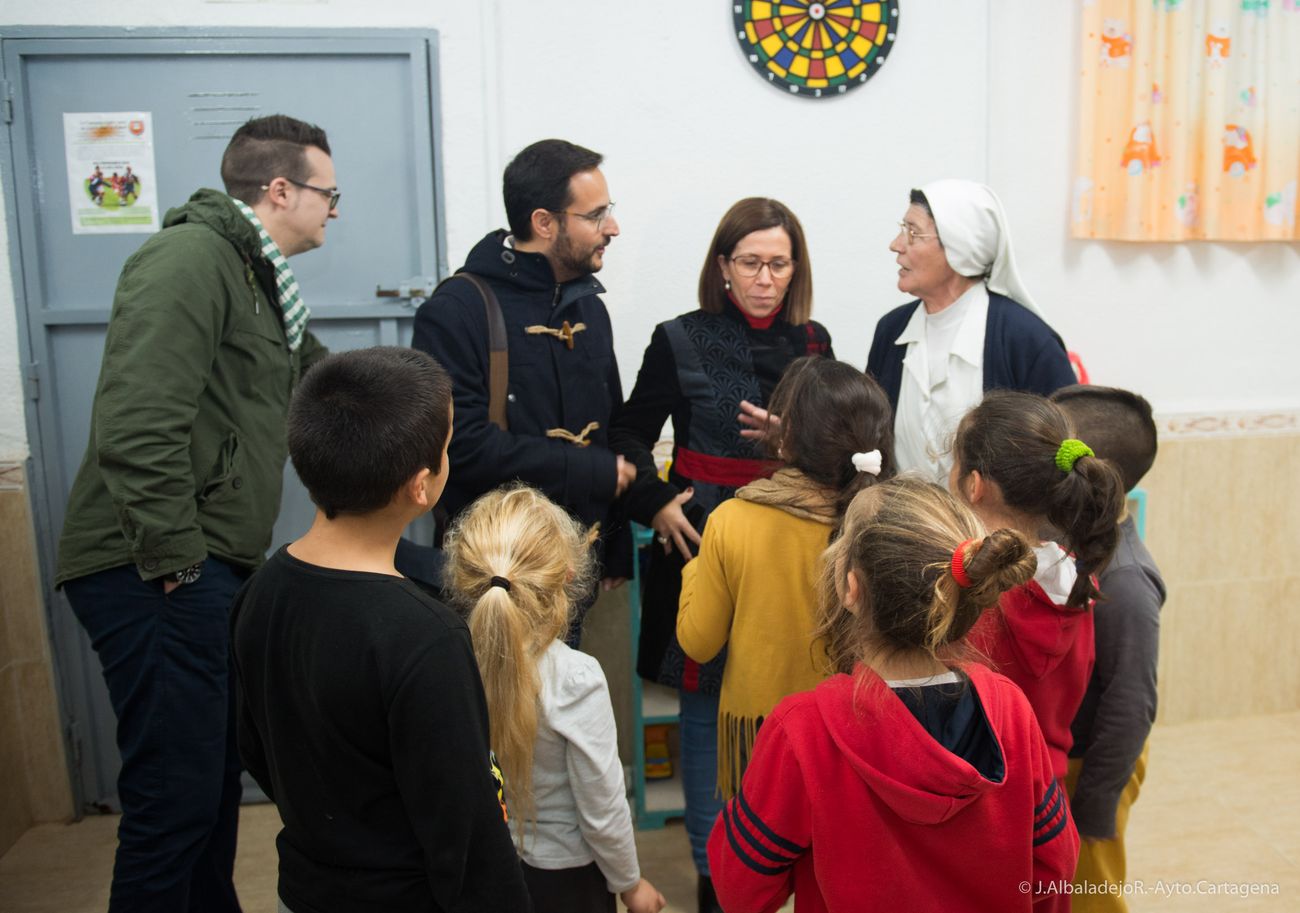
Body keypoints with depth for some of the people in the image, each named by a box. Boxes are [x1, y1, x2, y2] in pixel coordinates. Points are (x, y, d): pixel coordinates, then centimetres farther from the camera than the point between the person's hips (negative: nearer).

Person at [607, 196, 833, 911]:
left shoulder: (814, 342, 9)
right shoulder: (679, 341, -1)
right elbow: (629, 436, 3)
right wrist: (654, 504, -10)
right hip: (702, 539, -2)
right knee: (706, 704, 5)